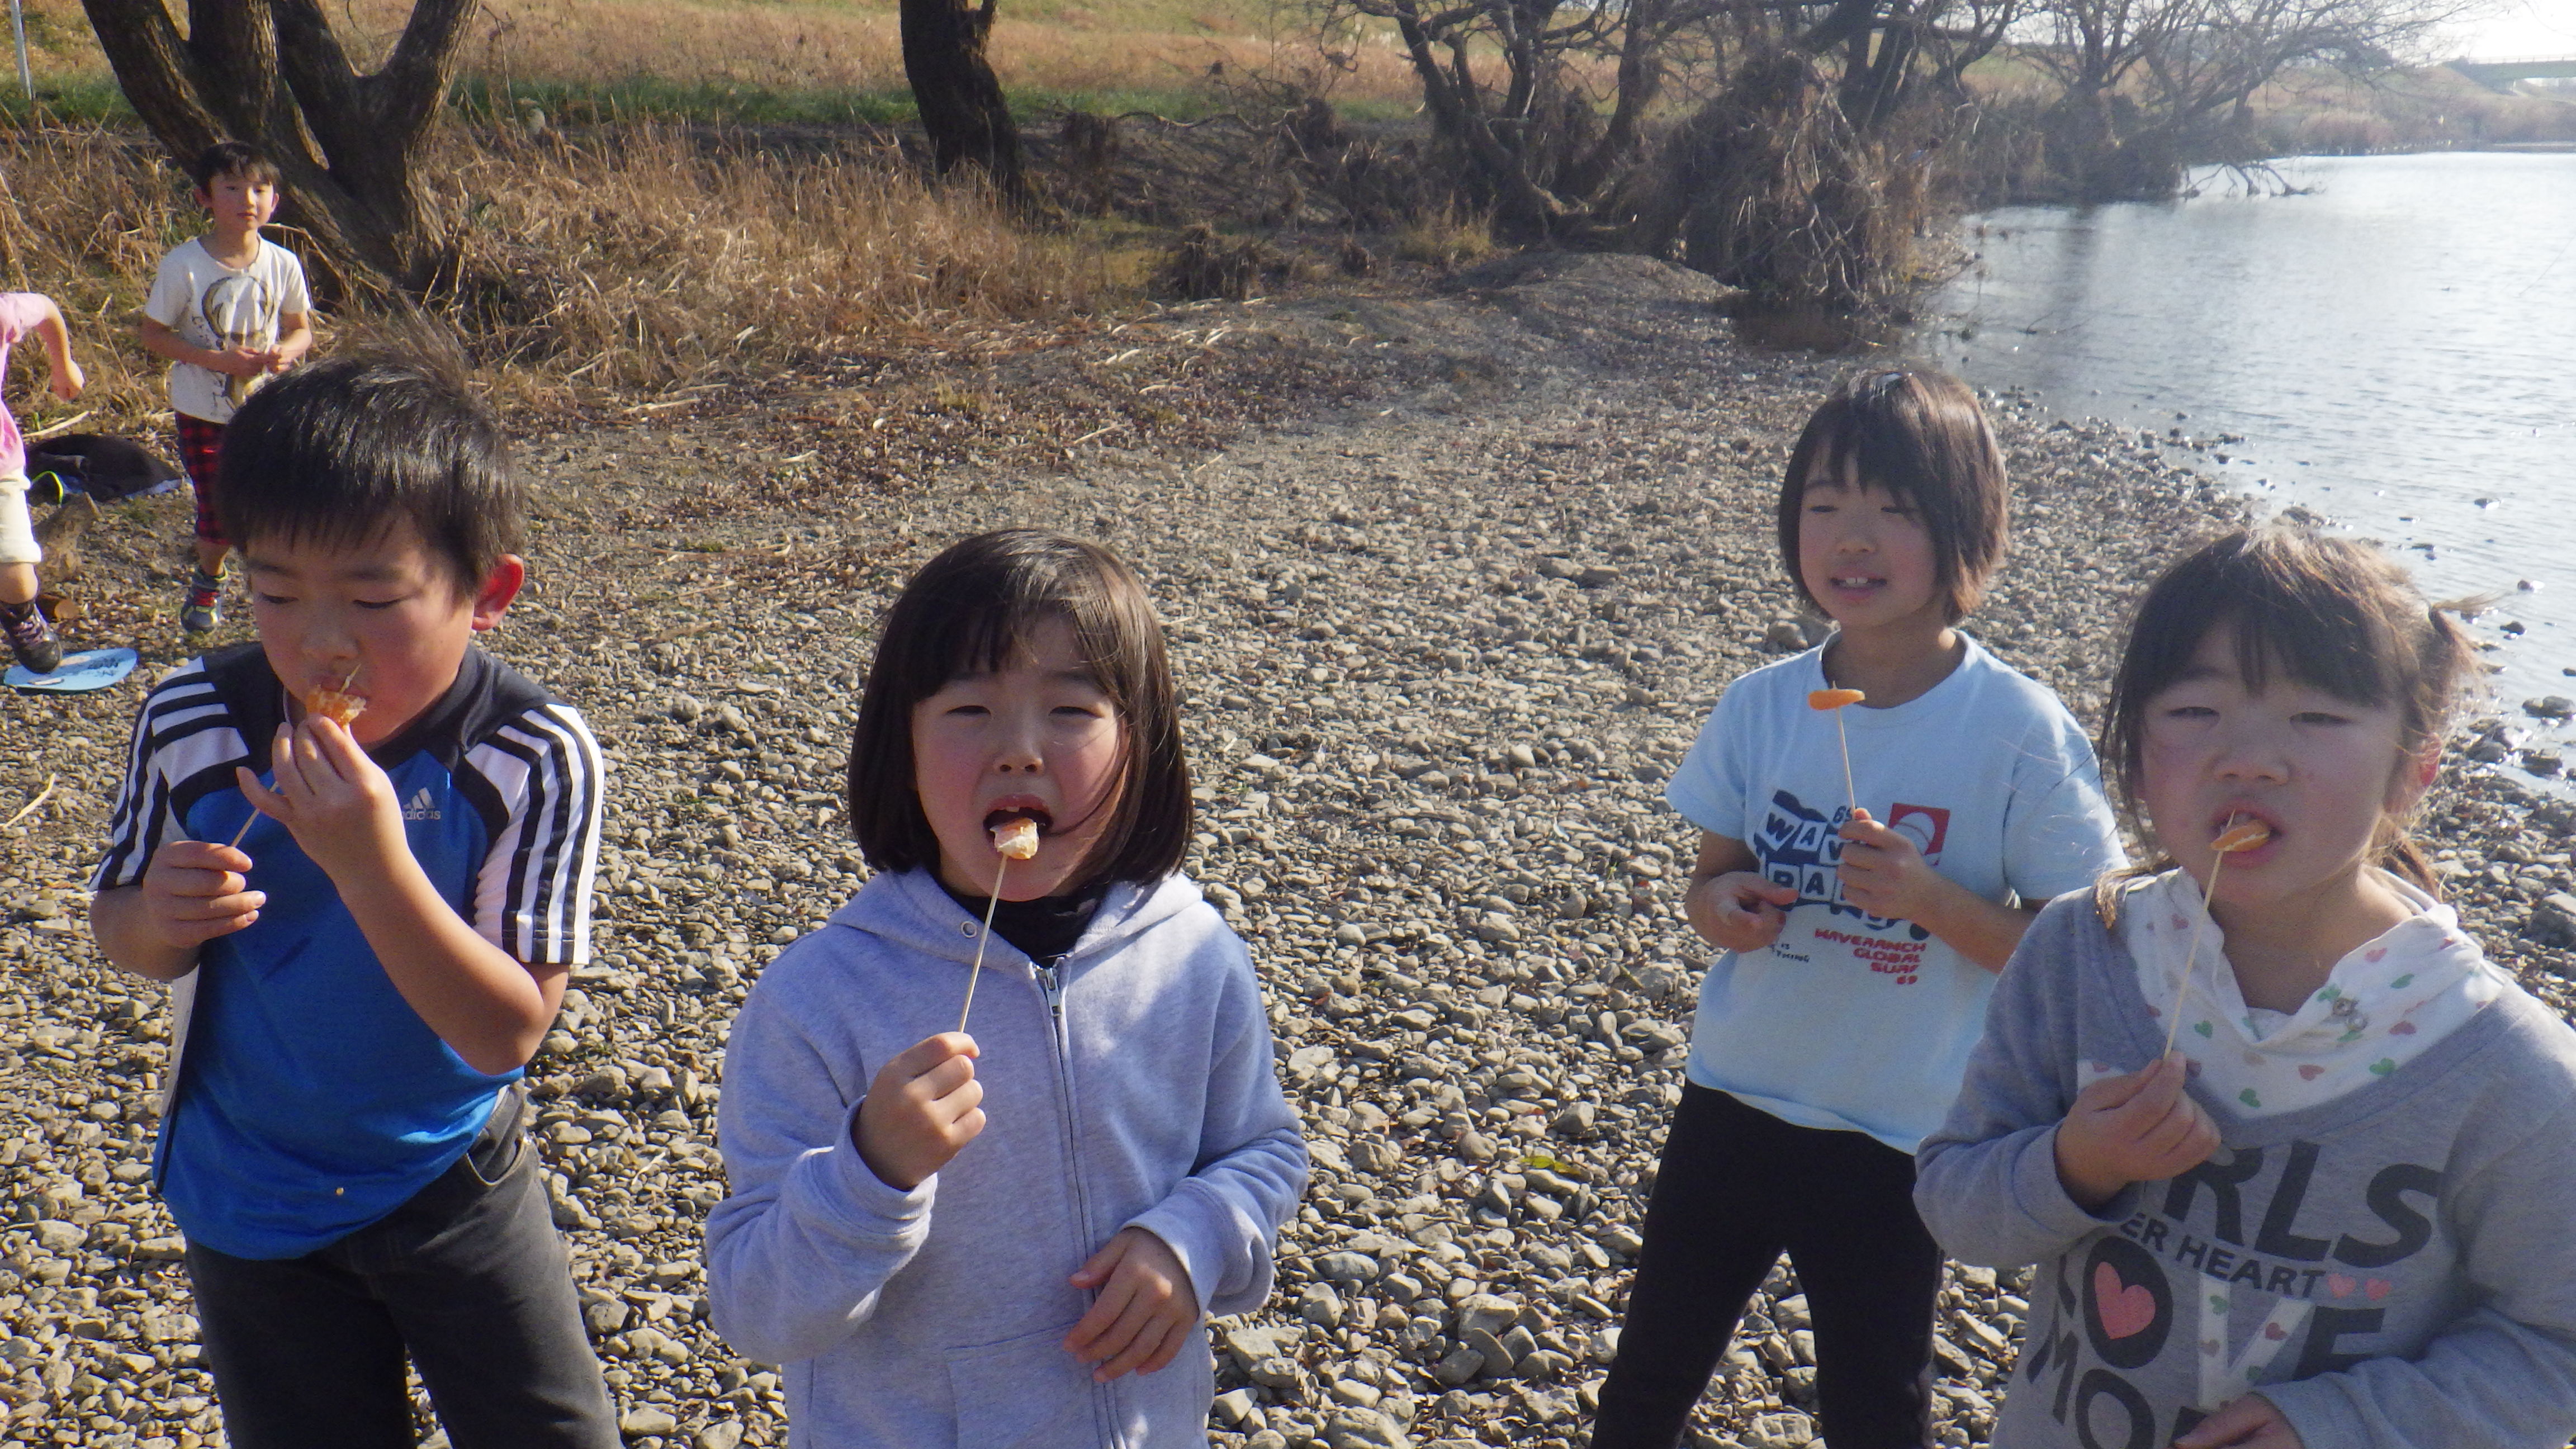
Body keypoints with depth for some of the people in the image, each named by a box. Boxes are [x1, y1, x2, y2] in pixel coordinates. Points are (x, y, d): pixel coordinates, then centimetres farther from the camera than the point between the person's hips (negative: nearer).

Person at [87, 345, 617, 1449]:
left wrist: (372, 862, -39)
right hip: (249, 1198, 2)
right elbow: (118, 933, 0)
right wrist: (161, 920, -25)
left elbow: (510, 1030, -26)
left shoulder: (535, 759, -25)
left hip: (454, 1179, -2)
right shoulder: (191, 724, -16)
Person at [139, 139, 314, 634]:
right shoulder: (183, 265, -13)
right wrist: (219, 359, -22)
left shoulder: (283, 264, -6)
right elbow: (154, 335, -8)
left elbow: (301, 330, 5)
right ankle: (207, 583, 35)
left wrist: (286, 352, -19)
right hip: (203, 413, -1)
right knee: (219, 518, 4)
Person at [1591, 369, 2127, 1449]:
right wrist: (1718, 904, -16)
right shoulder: (1762, 706, -5)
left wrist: (1930, 896, -27)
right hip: (1732, 1103, 4)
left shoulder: (2019, 731, -16)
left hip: (1895, 1139, -3)